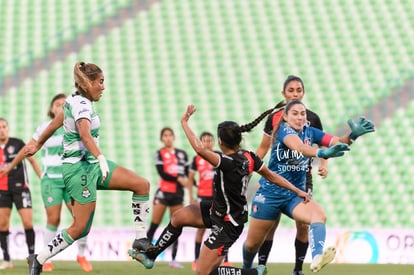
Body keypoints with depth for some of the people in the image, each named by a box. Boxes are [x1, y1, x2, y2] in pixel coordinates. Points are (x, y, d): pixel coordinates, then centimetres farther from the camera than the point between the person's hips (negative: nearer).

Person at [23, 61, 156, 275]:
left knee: (142, 184, -1)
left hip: (91, 165, 10)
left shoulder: (75, 101, 10)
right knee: (80, 228, -8)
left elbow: (54, 124, 24)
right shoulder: (81, 104, -18)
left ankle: (140, 239, 0)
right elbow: (85, 135, -36)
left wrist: (37, 145, 38)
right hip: (79, 167, -10)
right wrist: (101, 159, -49)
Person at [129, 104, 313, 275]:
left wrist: (184, 122, -31)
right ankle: (150, 256, 31)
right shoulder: (249, 157, -10)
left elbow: (199, 149, -44)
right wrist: (298, 191, 14)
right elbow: (272, 177, 1)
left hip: (227, 225, -10)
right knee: (178, 217, 15)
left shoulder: (228, 163, -35)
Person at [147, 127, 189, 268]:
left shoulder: (182, 154, 12)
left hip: (178, 193, 4)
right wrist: (178, 179, -18)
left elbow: (187, 173, 13)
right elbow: (162, 173, -10)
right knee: (154, 225, -5)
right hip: (163, 191, -4)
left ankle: (173, 259, 8)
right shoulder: (160, 153, 0)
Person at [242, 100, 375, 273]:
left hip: (295, 195, 4)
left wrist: (353, 135, -37)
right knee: (252, 243, 6)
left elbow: (337, 142, -15)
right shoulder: (284, 130, -17)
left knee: (319, 215, -30)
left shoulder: (310, 132, 0)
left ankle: (317, 258, -55)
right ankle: (246, 269, 39)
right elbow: (299, 147, -40)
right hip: (270, 193, -3)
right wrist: (322, 153, -59)